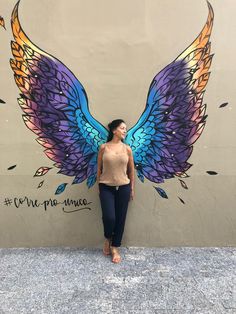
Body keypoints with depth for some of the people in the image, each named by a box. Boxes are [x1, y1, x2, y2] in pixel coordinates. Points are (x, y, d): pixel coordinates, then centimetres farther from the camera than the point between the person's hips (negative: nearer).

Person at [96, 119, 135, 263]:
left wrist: (132, 189, 7)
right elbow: (99, 168, 4)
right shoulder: (103, 147, -2)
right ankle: (108, 239, 27)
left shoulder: (127, 149, 2)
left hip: (123, 187, 2)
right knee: (109, 217, -7)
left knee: (120, 218, 6)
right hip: (106, 187, -1)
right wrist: (99, 186, 5)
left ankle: (115, 248, 25)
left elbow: (131, 170, 7)